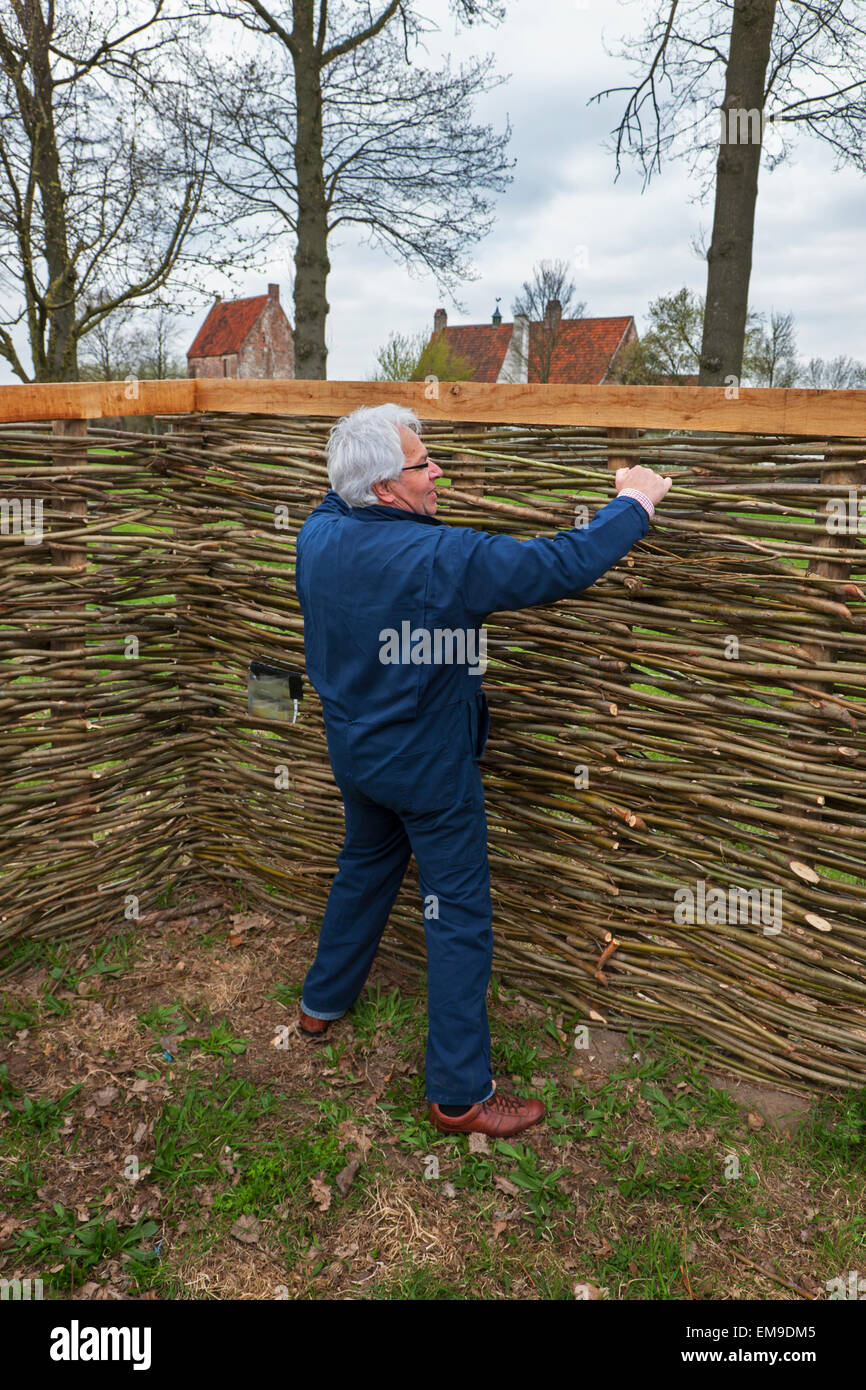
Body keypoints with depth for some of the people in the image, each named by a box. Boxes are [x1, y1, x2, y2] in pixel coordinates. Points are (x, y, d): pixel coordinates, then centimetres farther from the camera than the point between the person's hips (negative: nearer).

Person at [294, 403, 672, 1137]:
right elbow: (562, 566, -22)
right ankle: (460, 1094, 18)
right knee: (459, 918, 5)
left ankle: (323, 1000, 49)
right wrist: (634, 504, -9)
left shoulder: (317, 536, -7)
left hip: (353, 752, 8)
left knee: (364, 869, 29)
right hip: (428, 767, -7)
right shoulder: (443, 557, -28)